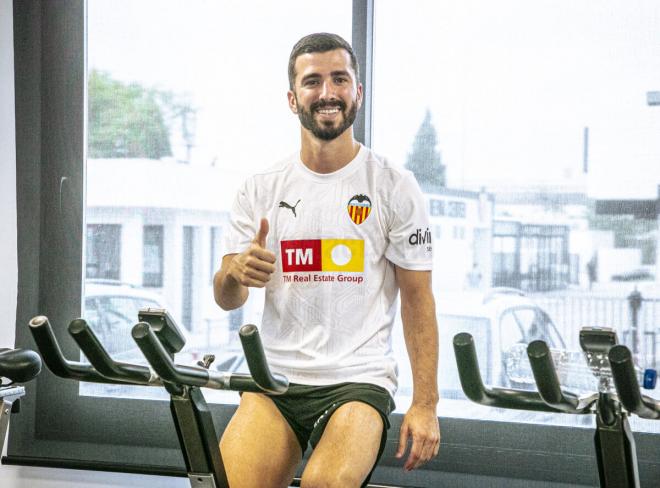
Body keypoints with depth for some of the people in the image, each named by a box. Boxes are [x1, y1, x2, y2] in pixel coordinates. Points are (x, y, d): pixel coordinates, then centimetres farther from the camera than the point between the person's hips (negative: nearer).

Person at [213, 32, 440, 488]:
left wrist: (425, 405, -6)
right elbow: (226, 299, 7)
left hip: (359, 382, -3)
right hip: (274, 381, 3)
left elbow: (417, 301, 1)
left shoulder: (395, 186, 0)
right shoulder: (261, 189, 7)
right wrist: (236, 271, -17)